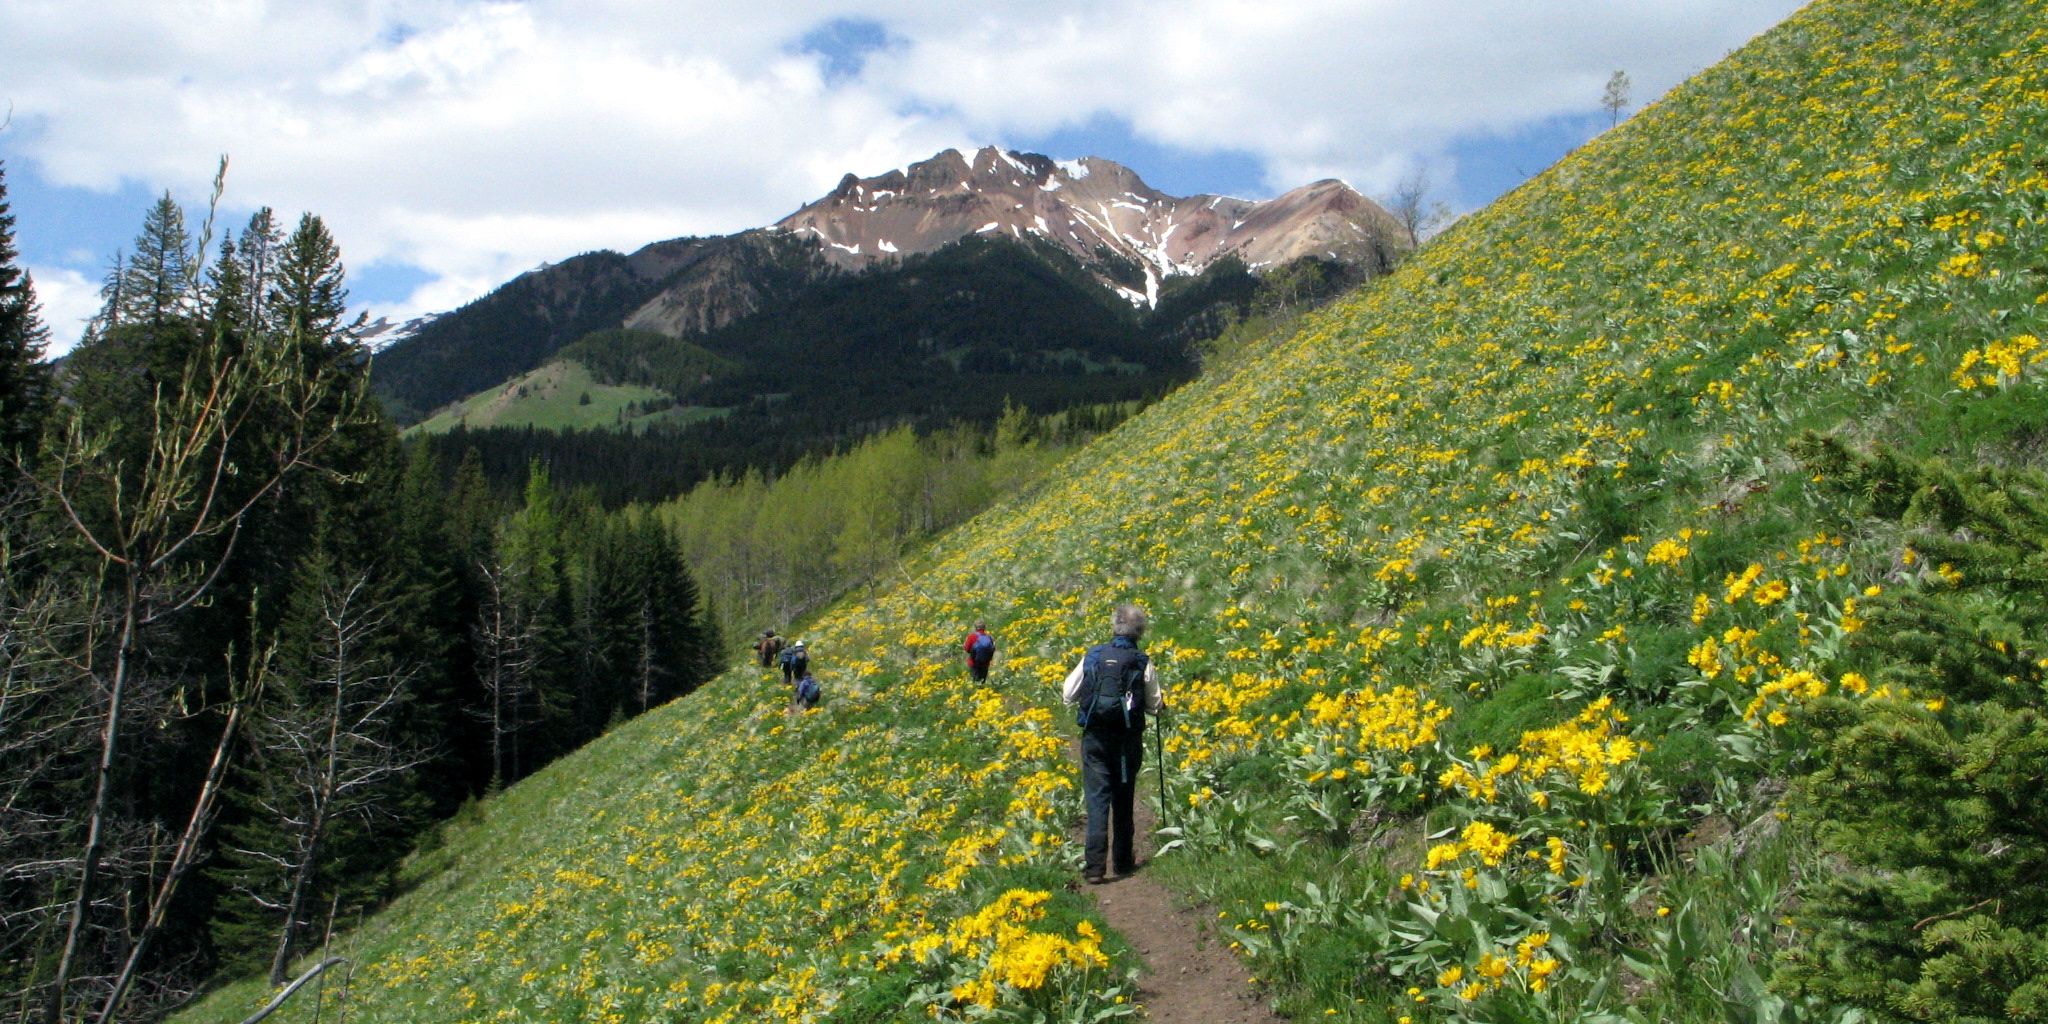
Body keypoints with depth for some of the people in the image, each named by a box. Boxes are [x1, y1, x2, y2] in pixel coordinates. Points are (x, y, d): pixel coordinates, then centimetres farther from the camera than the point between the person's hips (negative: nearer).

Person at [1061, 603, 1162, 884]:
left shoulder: (1092, 656, -2)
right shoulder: (1143, 663, -5)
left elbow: (1068, 696, 4)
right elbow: (1155, 705, 0)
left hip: (1095, 736, 0)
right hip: (1128, 738, 0)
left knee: (1097, 797, -3)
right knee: (1123, 799, 16)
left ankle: (1095, 866, -15)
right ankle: (1123, 860, 25)